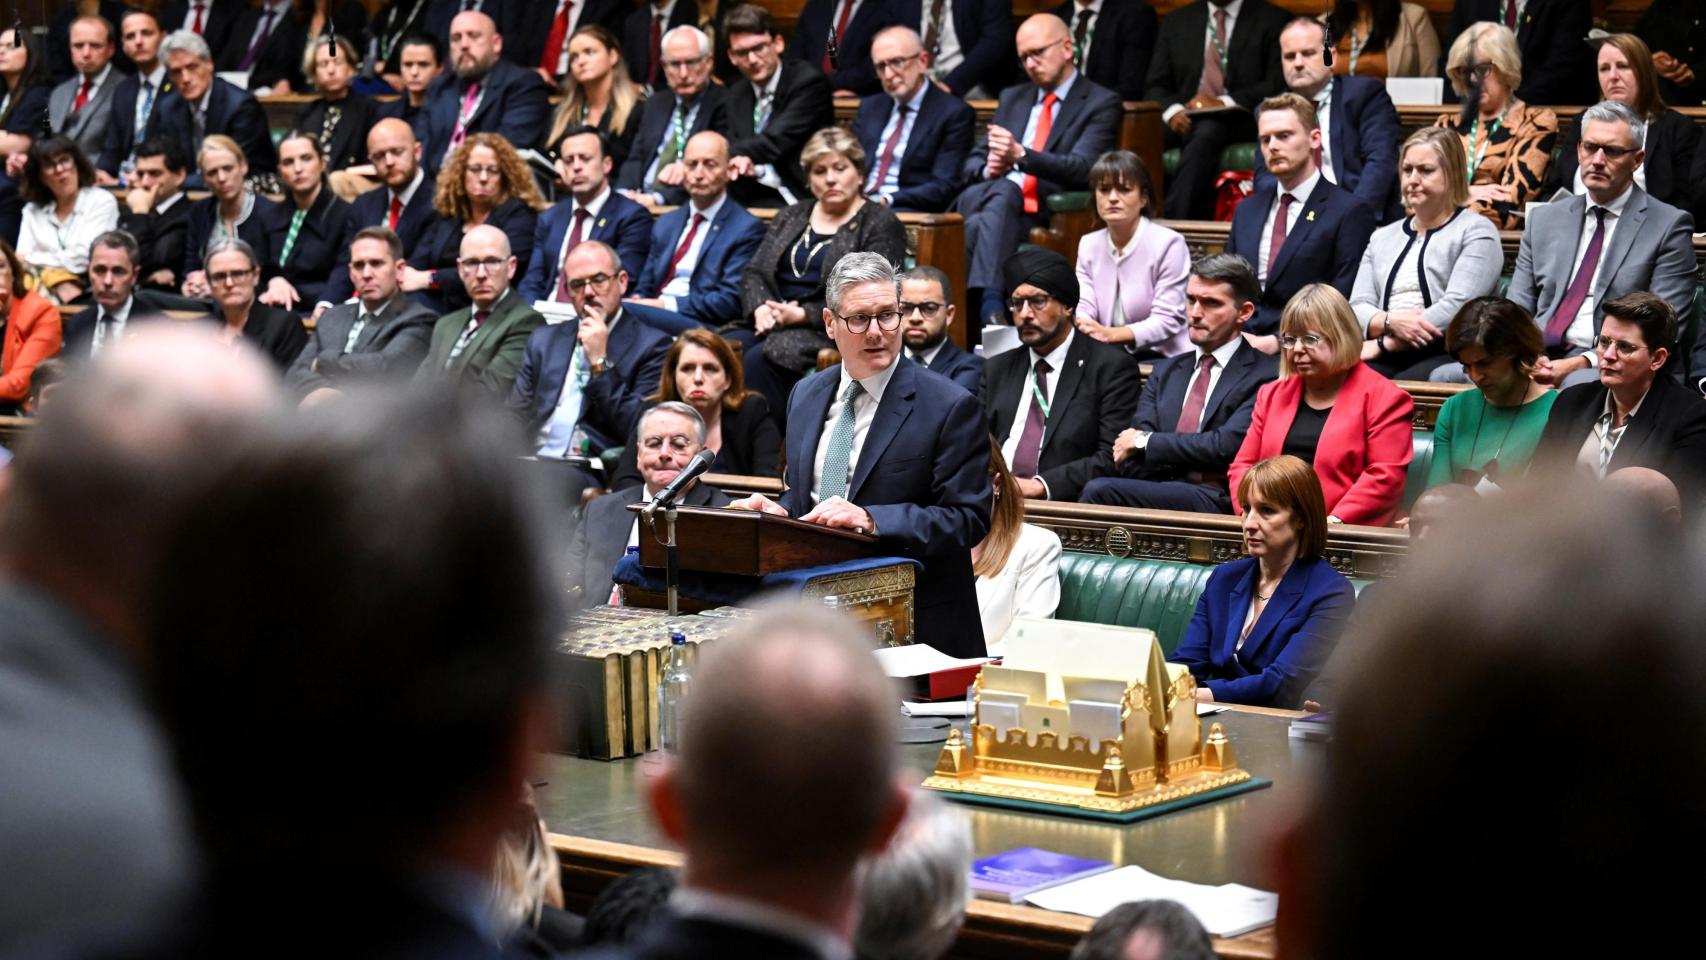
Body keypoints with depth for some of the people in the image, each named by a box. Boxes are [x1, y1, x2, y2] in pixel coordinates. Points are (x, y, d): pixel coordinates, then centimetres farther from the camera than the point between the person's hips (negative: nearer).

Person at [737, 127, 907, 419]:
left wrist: (803, 315, -16)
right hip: (771, 325, 6)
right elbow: (754, 273, 16)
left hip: (829, 333, -6)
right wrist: (760, 308, -7)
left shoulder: (881, 224, 3)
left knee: (760, 359, -34)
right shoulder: (790, 217, 22)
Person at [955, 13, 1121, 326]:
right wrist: (987, 169, -4)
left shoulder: (1101, 103, 7)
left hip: (1048, 218, -4)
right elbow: (971, 164, 22)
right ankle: (989, 302, -48)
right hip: (989, 202, 4)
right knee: (1004, 189, -35)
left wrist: (1021, 155, -24)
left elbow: (1082, 170, -9)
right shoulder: (1013, 98, 26)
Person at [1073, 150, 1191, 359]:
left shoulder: (1168, 244, -9)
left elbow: (1168, 320, -13)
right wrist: (1081, 325, -24)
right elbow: (1084, 308, 3)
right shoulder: (1088, 245, 12)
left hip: (1160, 356, -5)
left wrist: (1110, 334, -26)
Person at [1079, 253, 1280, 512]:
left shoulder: (1264, 375, 4)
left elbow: (1225, 447, -9)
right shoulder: (1166, 372, 24)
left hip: (1217, 501, -5)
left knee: (1101, 491, -29)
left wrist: (1145, 442, 2)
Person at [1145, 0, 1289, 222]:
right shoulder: (1175, 21, 18)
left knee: (1206, 133, -36)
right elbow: (1155, 85, 12)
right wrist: (1172, 110, -12)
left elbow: (1278, 85, -2)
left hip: (1239, 118, -3)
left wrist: (1224, 102, -16)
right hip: (1184, 118, 3)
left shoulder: (1272, 20, 9)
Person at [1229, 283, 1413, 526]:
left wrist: (1334, 522, -16)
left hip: (1344, 532, -4)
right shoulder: (1272, 394, 24)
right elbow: (1243, 465, 20)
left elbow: (1385, 476, -5)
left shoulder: (1381, 399, 5)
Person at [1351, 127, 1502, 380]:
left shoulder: (1476, 231, 6)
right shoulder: (1383, 238, 25)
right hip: (1388, 360, 4)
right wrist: (1391, 321, -11)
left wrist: (1385, 344, -10)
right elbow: (1358, 307, 13)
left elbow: (1457, 306, -8)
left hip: (1448, 356, -4)